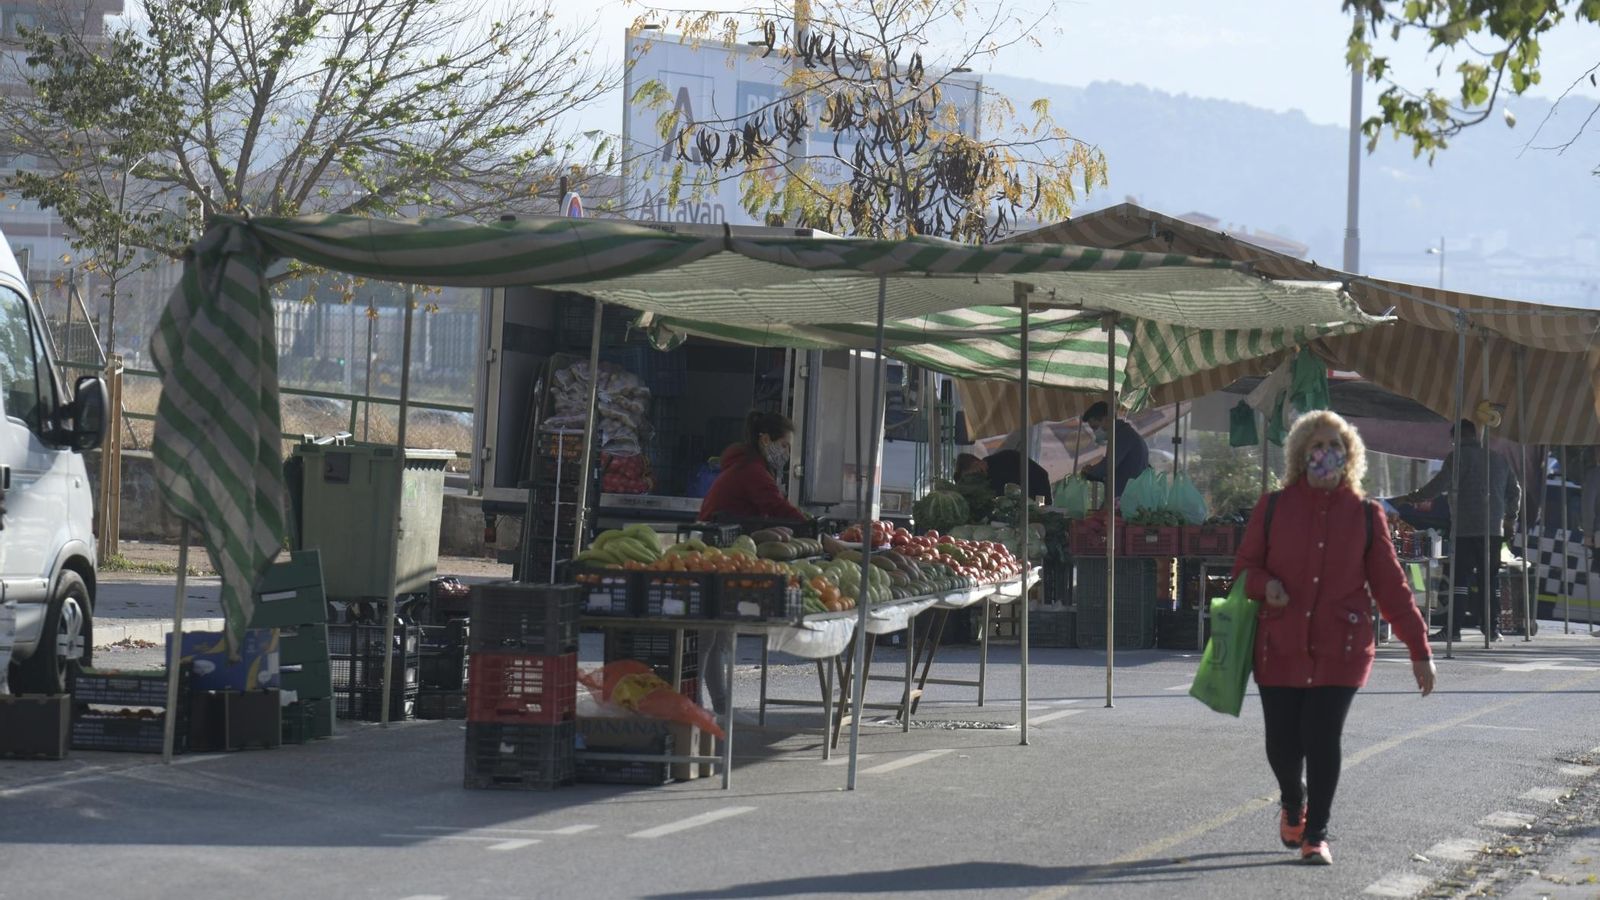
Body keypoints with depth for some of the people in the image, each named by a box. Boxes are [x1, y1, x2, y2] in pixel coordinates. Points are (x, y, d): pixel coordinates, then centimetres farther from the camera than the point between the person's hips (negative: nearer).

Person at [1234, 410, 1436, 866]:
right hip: (1280, 648, 1)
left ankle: (1316, 835, 9)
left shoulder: (1365, 515, 5)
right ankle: (1293, 804, 34)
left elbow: (1390, 586, 7)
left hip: (1340, 651, 0)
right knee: (1282, 746, 0)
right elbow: (1245, 566, 12)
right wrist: (1264, 585, -13)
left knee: (1323, 741, -8)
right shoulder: (1274, 507, 5)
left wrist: (1419, 650, 3)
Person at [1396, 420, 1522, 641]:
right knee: (1490, 579, 9)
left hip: (1466, 529, -5)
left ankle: (1453, 629, -11)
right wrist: (1511, 518, 31)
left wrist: (1412, 497, 2)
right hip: (1494, 529, 5)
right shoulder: (1499, 459, 15)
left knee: (1460, 578, -6)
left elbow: (1439, 485, -10)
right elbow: (1515, 490, 20)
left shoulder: (1458, 457, -4)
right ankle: (1492, 627, 8)